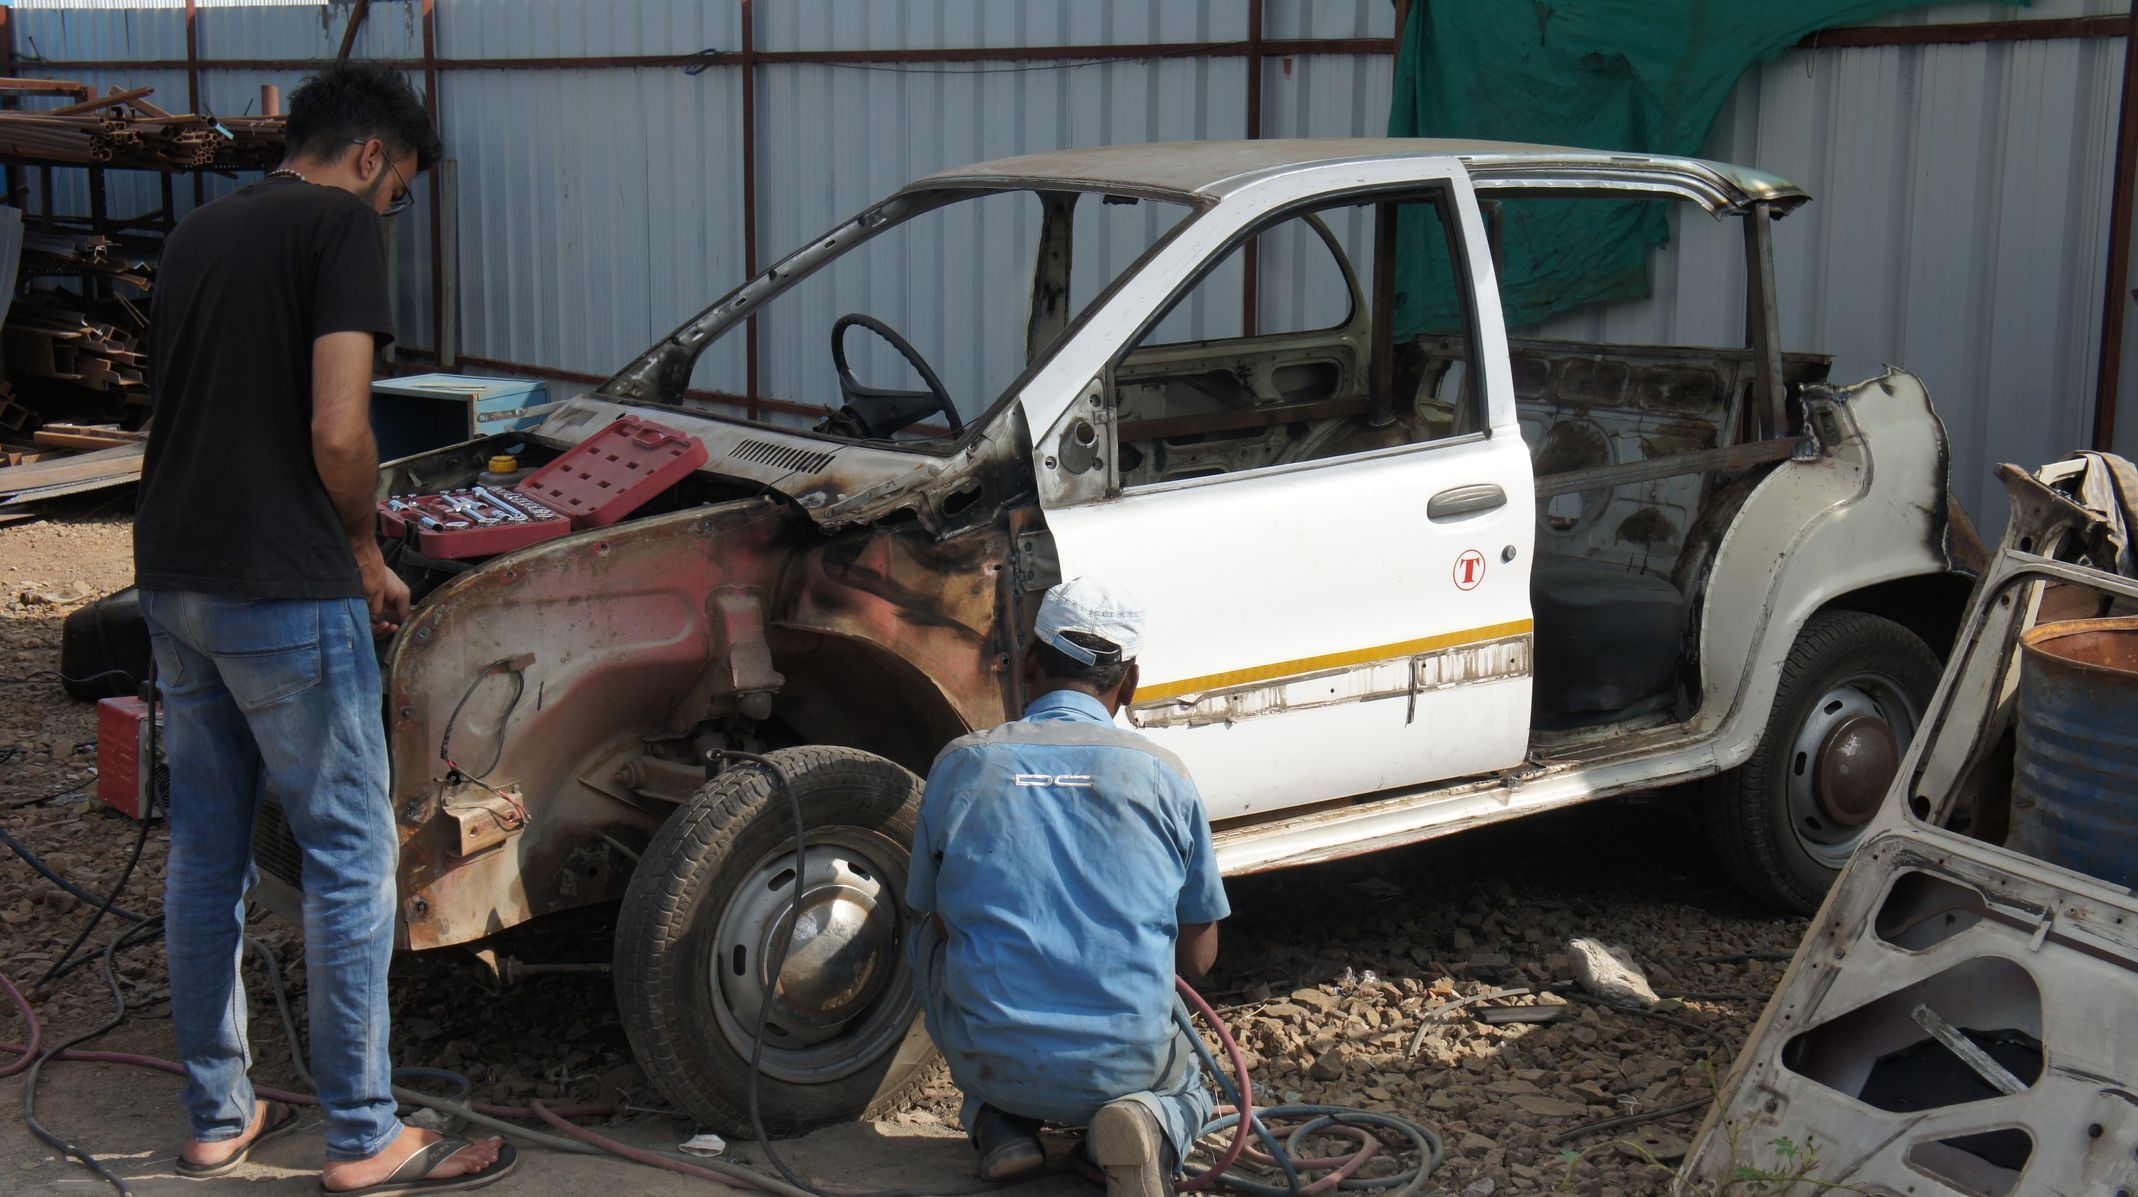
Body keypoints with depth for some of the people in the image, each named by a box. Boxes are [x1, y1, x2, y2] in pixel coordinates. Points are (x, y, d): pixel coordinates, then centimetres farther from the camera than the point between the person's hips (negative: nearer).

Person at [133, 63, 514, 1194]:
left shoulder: (196, 232, 17)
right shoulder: (342, 225, -8)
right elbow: (338, 433, -18)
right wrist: (366, 550, -1)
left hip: (171, 581, 8)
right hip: (281, 590, -8)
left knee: (205, 847, 15)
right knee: (350, 856, 1)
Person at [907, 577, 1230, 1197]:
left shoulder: (962, 762, -1)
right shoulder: (1162, 774, -1)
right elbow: (1198, 955, 7)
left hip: (990, 1065, 0)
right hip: (1124, 1066, 0)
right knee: (1186, 1084, 35)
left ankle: (998, 1121, 10)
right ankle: (1148, 1124, -1)